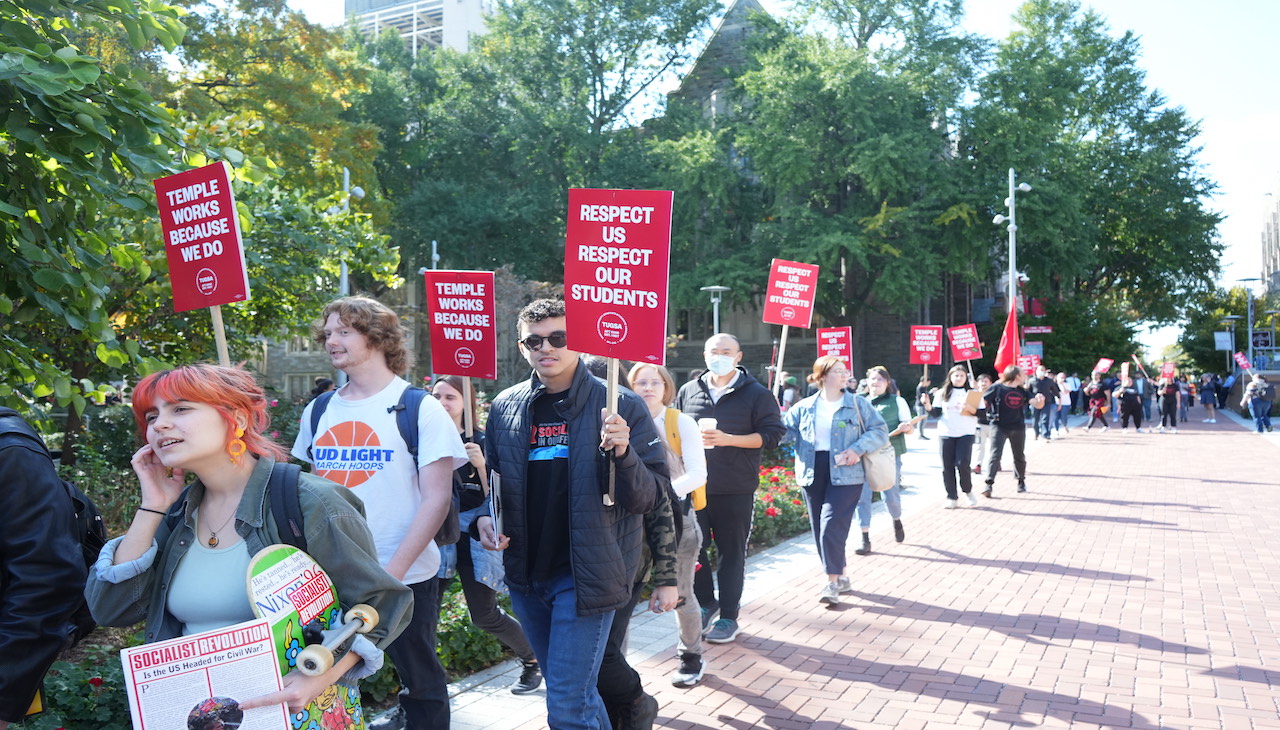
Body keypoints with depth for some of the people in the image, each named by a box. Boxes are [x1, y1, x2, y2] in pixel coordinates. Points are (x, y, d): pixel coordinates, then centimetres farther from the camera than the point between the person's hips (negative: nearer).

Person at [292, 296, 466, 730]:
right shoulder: (318, 412, 8)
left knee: (419, 677, 9)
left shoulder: (418, 410, -6)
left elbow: (437, 497, -10)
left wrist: (394, 570, -17)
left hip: (405, 577, -4)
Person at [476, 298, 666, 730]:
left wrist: (622, 454, -27)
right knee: (573, 691, 21)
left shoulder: (619, 405, -8)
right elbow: (493, 480, 16)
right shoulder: (505, 407, 4)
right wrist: (483, 518, -4)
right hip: (526, 574, 5)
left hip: (586, 575, -5)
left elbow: (651, 497, -9)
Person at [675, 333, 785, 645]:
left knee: (731, 553, 4)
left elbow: (772, 434, -6)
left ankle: (728, 618, 16)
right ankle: (706, 602, 28)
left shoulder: (757, 394, -1)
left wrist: (727, 439, -16)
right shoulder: (688, 391, 11)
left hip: (735, 490, -3)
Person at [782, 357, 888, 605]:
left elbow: (880, 431, 1)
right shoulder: (804, 407, 9)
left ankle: (832, 582, -7)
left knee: (832, 526, -14)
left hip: (845, 473, -4)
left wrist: (858, 449, -13)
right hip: (813, 473, 4)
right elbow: (785, 430, 3)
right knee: (819, 529, 8)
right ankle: (840, 577, 23)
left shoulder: (858, 404, 4)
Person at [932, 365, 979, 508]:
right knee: (947, 467, 2)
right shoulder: (942, 393, 8)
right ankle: (952, 498, 12)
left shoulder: (972, 392, 4)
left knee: (963, 464, -12)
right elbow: (936, 413, 6)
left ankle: (968, 491, 14)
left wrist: (971, 408, -17)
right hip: (945, 434, 2)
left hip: (966, 434, -2)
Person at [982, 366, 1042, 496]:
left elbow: (1038, 405, 4)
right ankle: (989, 484, -16)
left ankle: (1021, 481, 33)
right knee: (995, 455, -13)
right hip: (999, 427, -5)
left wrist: (1040, 400, -17)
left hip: (1018, 428, 5)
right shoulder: (997, 388, -7)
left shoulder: (1022, 391, 8)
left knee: (1019, 456, 15)